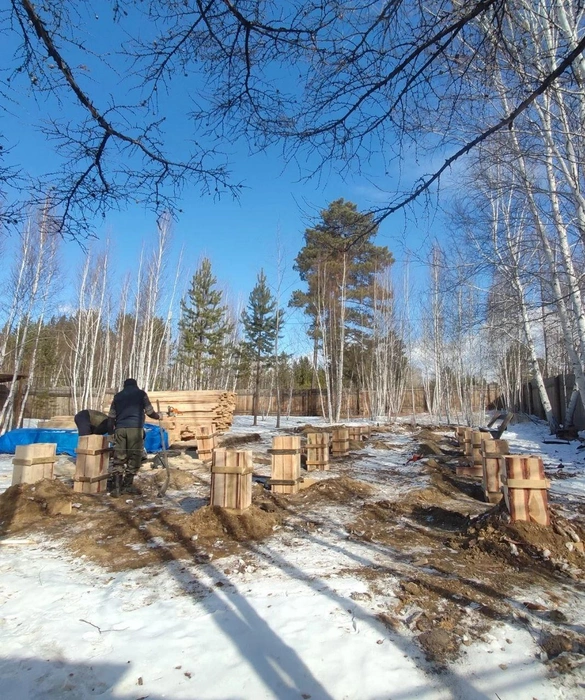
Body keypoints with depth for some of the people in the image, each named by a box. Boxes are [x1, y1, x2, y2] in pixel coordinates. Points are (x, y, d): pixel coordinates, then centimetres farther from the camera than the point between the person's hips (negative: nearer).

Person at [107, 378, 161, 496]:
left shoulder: (118, 395, 20)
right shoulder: (141, 393, 11)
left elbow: (111, 416, 18)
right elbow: (150, 412, 8)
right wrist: (158, 416, 27)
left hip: (120, 429, 3)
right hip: (135, 428, -3)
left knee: (119, 458, 6)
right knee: (134, 457, 4)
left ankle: (116, 487, -1)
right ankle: (127, 486, 6)